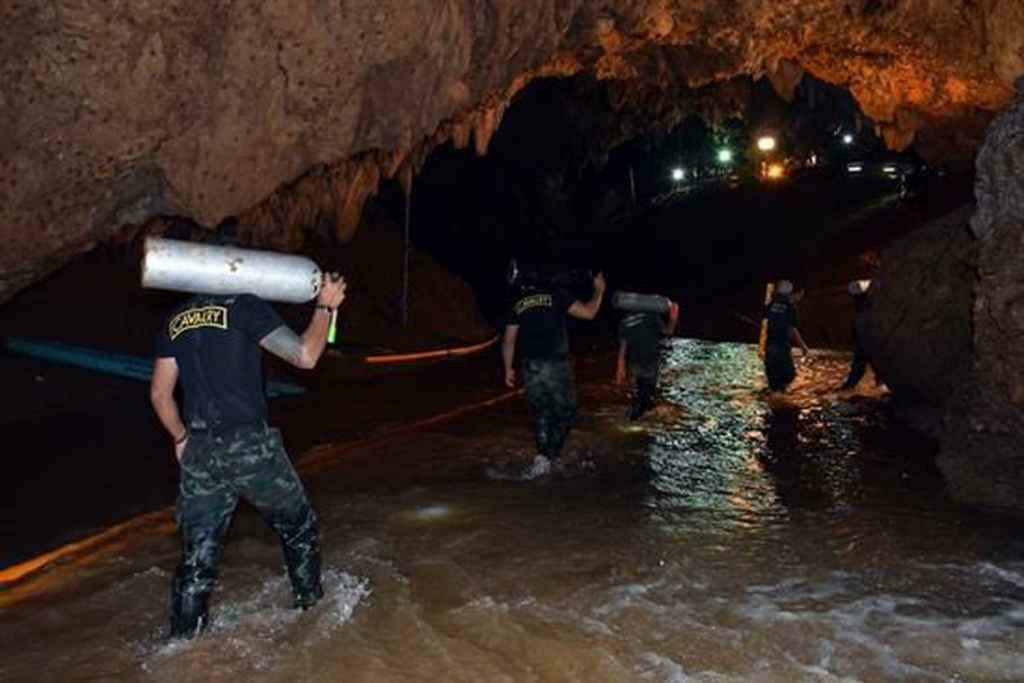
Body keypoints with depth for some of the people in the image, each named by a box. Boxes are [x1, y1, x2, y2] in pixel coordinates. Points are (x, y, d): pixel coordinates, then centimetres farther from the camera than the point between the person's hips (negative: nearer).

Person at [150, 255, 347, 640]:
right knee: (299, 526, 19)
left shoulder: (176, 321, 12)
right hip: (250, 446, -4)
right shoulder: (244, 306, -6)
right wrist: (325, 307, 2)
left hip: (199, 453, 5)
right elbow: (305, 356, -9)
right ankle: (311, 604, 34)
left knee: (198, 551, 14)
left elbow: (160, 394, 13)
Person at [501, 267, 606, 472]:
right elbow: (588, 313, -4)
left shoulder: (518, 303, 12)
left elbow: (508, 341, 12)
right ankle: (553, 455, 4)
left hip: (530, 367, 4)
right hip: (555, 364, -3)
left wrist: (508, 369, 22)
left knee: (539, 412, 15)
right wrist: (599, 290, 12)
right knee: (565, 410, 12)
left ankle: (543, 454, 1)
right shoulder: (555, 295, 1)